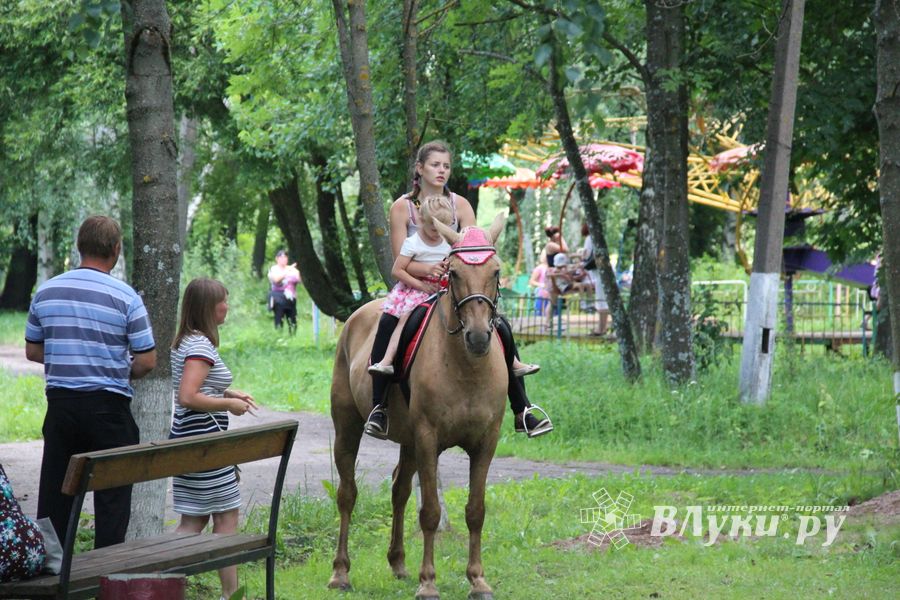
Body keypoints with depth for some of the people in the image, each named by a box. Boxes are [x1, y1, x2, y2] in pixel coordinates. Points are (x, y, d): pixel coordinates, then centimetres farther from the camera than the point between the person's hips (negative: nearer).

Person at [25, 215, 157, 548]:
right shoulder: (125, 296, -9)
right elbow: (147, 361, -8)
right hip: (108, 405, -4)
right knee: (112, 495, 4)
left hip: (60, 402, 4)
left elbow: (32, 350, 13)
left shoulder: (46, 292, 3)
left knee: (54, 495, 10)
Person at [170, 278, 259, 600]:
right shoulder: (201, 345, -17)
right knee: (227, 515, 1)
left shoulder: (184, 342, 14)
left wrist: (228, 393, 16)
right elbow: (188, 398, -25)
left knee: (194, 519, 10)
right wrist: (229, 404, -15)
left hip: (186, 437, 10)